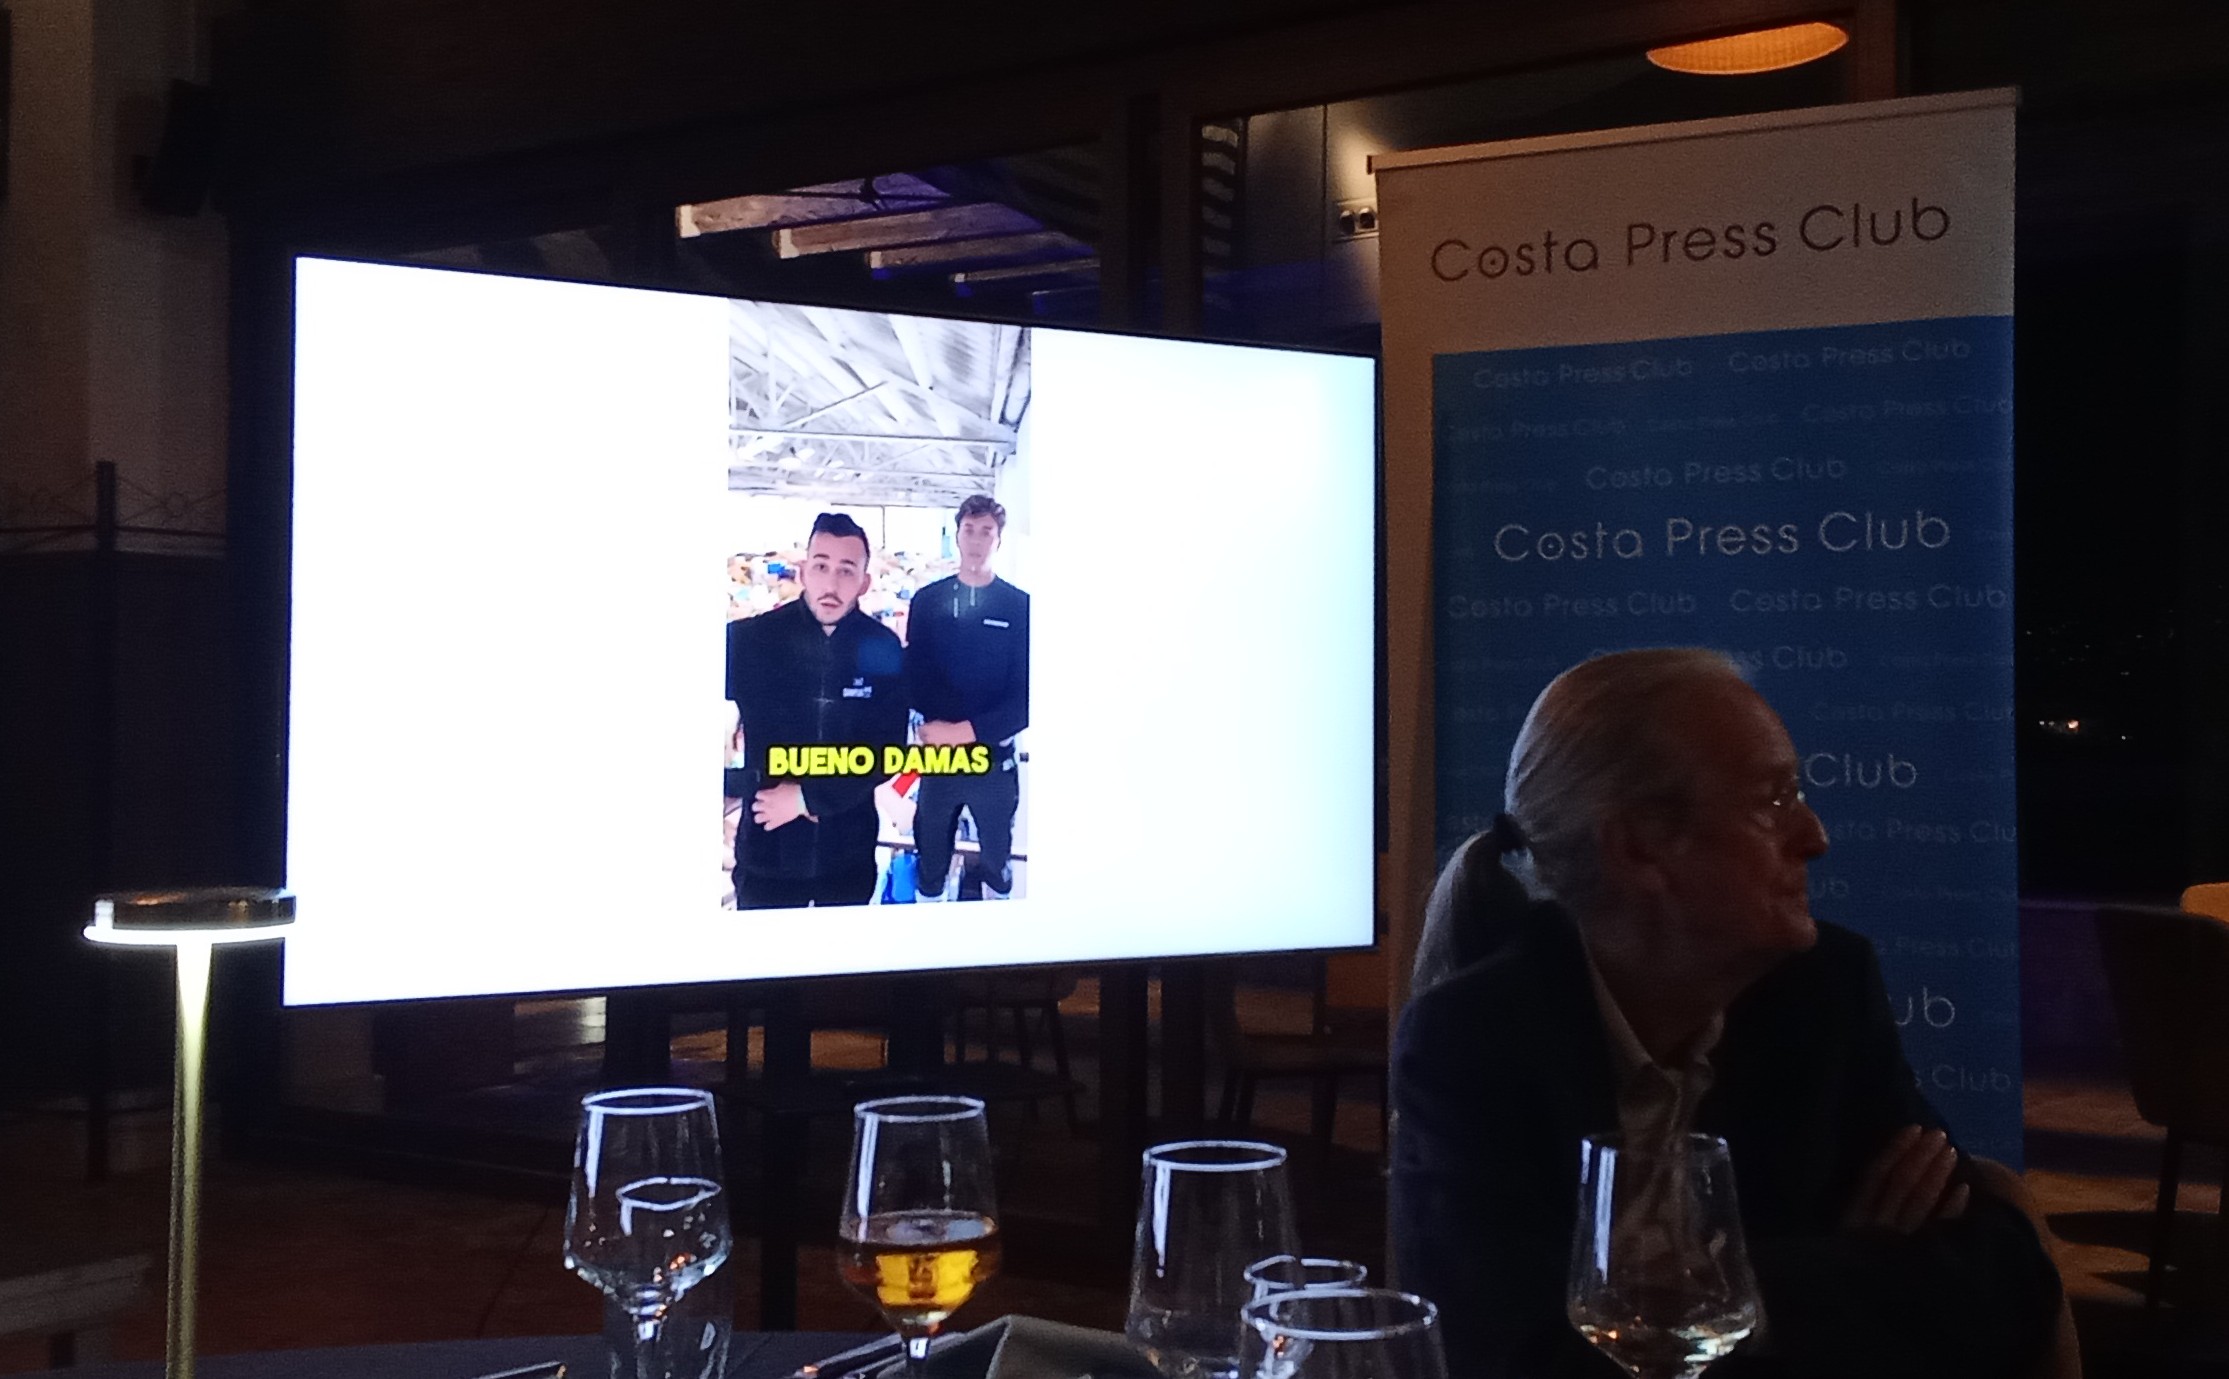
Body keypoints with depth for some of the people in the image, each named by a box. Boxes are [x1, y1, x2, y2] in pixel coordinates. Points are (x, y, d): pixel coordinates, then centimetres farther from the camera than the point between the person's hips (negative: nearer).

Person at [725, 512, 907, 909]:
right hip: (767, 847, -1)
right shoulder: (748, 639, -9)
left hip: (849, 849, 1)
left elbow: (888, 751, -7)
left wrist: (808, 798, -15)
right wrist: (764, 788, -14)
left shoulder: (884, 649, -6)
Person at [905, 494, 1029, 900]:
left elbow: (1025, 696, -8)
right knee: (930, 860, 12)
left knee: (997, 862, 13)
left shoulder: (1020, 606, -3)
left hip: (995, 758, -1)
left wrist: (968, 731, -19)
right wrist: (943, 728, -16)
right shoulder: (927, 600, 3)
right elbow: (914, 676, -1)